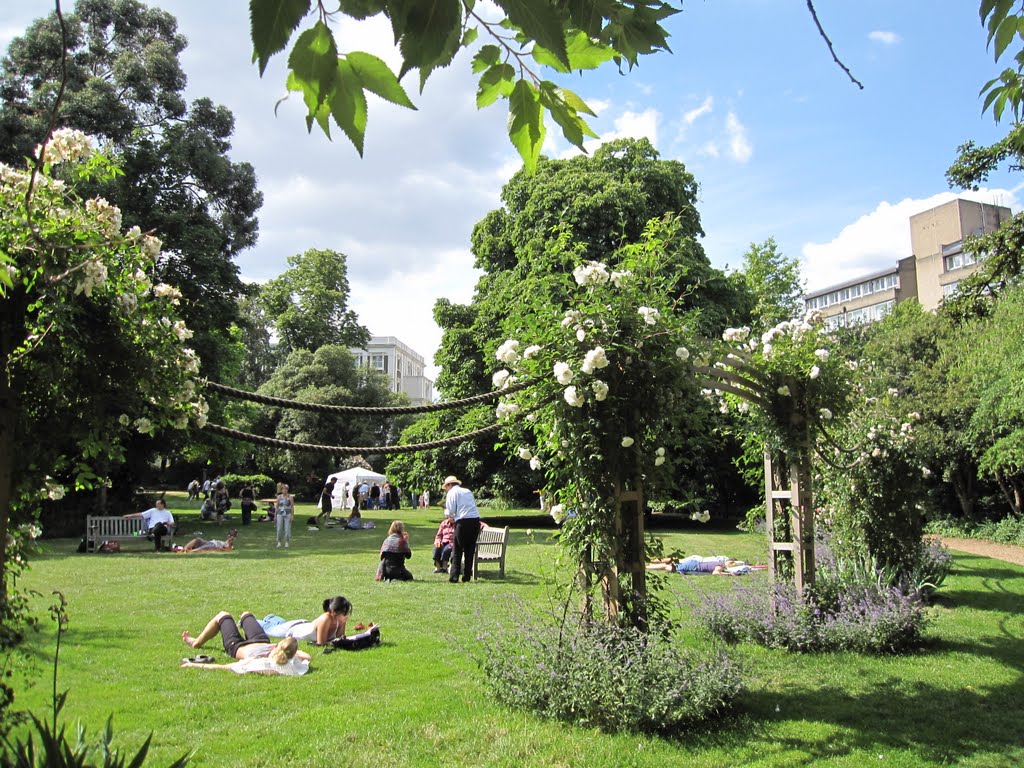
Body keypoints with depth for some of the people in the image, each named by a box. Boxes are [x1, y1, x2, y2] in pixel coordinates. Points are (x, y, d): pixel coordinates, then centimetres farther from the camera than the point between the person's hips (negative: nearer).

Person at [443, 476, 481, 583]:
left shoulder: (452, 493, 4)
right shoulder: (468, 491, 21)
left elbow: (450, 511, -4)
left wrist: (446, 512, 20)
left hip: (463, 522, -5)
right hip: (476, 519, 5)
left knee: (457, 550, 2)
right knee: (470, 549, 11)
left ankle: (454, 577, 1)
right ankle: (467, 576, 12)